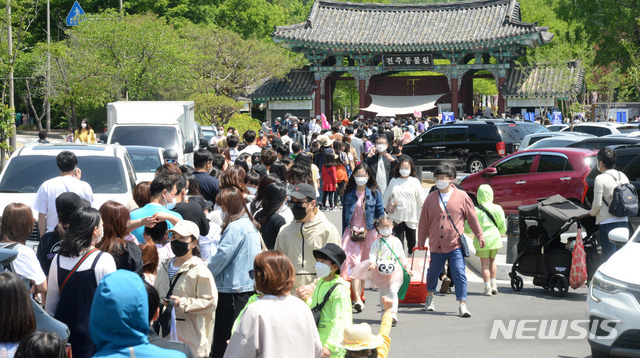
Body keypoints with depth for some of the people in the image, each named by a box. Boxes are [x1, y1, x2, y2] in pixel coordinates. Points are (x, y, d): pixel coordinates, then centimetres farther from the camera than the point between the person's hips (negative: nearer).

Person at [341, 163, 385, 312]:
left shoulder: (374, 193, 4)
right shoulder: (348, 193, 7)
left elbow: (380, 215, 5)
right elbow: (344, 215, 13)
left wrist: (368, 228, -3)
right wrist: (344, 234, 12)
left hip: (369, 233, 0)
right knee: (353, 262, -15)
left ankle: (359, 294, 21)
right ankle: (358, 299, -21)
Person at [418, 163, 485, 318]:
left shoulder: (462, 197, -1)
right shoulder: (431, 198, 4)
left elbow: (472, 218, 6)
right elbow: (424, 221, 11)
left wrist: (480, 236, 10)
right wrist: (421, 240, 14)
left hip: (455, 244, -3)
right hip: (436, 245, 3)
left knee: (459, 274, -9)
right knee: (433, 272, 16)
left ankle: (462, 305, -6)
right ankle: (430, 296, 41)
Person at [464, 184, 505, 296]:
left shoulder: (476, 210, -10)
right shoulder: (497, 209, -1)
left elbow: (469, 228, -8)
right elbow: (503, 227, 4)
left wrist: (463, 228, 14)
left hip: (482, 240, -3)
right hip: (495, 239, 3)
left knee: (485, 264, 4)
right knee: (492, 261, 21)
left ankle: (488, 288, -1)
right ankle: (493, 284, 17)